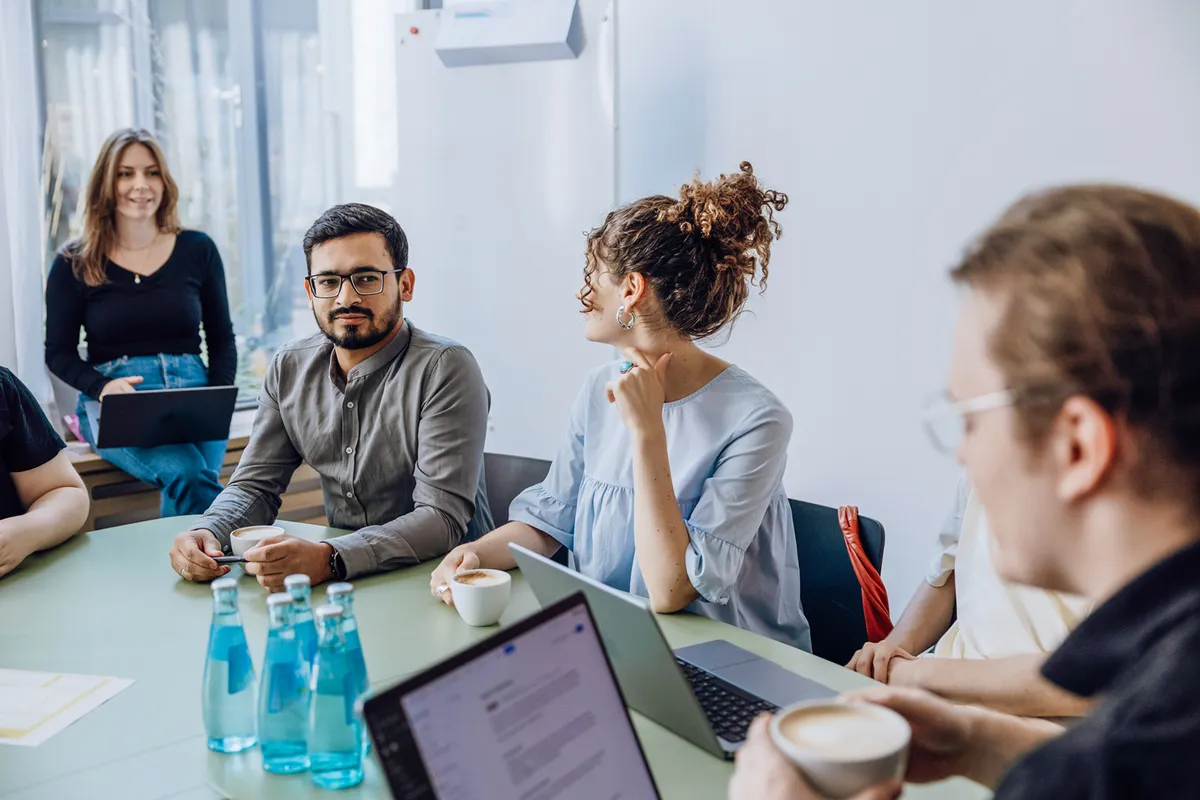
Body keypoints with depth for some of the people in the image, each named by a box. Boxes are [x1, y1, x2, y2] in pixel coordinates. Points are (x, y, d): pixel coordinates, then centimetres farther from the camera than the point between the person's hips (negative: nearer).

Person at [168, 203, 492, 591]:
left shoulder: (445, 368, -16)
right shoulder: (289, 368, 4)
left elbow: (442, 518, -23)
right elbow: (255, 485, 8)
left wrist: (328, 559, -36)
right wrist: (207, 532, -15)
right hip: (345, 581, 5)